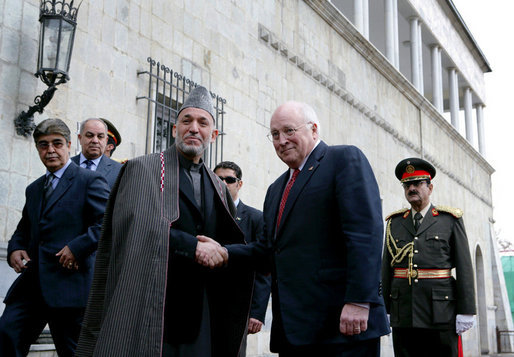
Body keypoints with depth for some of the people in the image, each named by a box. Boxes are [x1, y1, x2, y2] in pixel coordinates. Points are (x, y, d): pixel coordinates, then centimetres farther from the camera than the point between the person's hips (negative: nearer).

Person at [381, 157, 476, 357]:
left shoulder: (450, 220, 5)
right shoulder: (394, 222, 13)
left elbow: (464, 266, 1)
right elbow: (386, 268, 10)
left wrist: (466, 311, -5)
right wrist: (384, 310, 6)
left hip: (440, 311, -2)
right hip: (402, 312, 3)